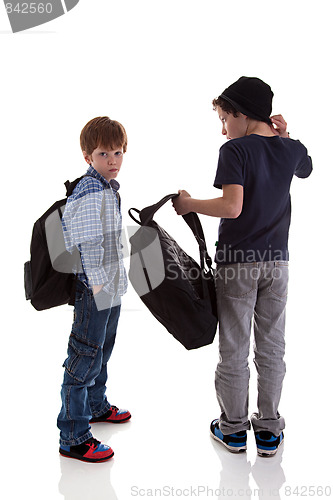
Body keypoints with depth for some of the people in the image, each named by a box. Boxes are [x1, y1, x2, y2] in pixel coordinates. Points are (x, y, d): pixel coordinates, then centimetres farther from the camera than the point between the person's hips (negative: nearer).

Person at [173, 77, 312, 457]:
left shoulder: (235, 150, -13)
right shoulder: (291, 149, 4)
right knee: (271, 349, 12)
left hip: (236, 262, -4)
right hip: (276, 262, 5)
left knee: (234, 350, 8)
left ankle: (233, 428, 22)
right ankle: (269, 430, 23)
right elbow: (305, 169, 29)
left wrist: (189, 204, -12)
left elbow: (232, 207, -25)